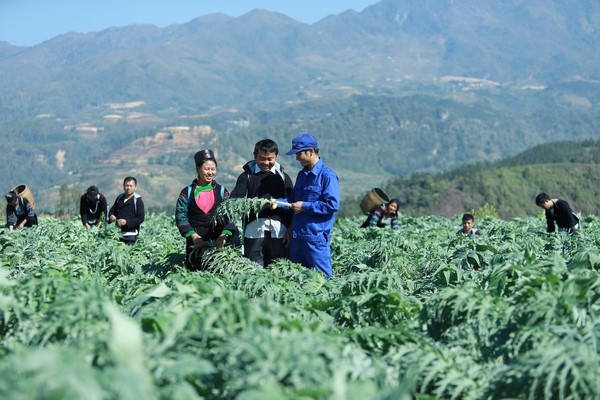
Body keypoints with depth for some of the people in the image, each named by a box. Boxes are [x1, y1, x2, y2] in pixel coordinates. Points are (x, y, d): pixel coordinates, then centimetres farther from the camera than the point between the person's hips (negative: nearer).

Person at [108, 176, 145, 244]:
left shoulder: (138, 200, -6)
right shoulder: (120, 198, 12)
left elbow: (141, 218, -10)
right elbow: (112, 210, 23)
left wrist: (126, 222, -21)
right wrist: (111, 216, -2)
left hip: (130, 234, -5)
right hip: (118, 233, 5)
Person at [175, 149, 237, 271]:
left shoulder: (222, 191, 11)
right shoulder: (187, 192, 8)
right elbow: (181, 216, 0)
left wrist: (224, 235, -15)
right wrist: (193, 235, -14)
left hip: (219, 242, 1)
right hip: (196, 241, -1)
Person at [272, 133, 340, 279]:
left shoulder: (327, 175, -12)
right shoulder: (302, 174, 14)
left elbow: (332, 204, -19)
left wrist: (305, 207, -15)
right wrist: (277, 203, 2)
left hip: (316, 236, -8)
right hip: (297, 236, 8)